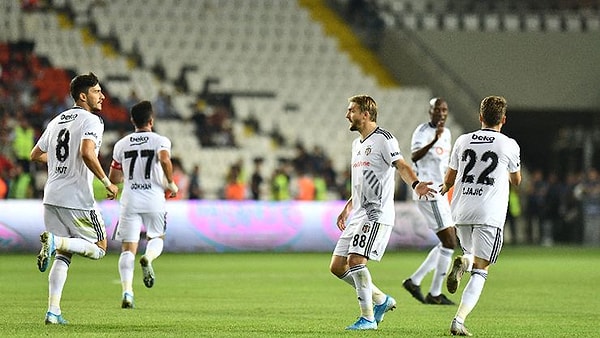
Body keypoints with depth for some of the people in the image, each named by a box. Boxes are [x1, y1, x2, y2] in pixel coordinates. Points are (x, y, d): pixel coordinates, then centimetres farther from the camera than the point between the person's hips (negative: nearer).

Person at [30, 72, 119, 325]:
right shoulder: (92, 121, -8)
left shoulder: (57, 121, 16)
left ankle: (53, 312, 1)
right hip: (77, 199, -7)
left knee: (62, 256, 11)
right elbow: (87, 153, -25)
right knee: (98, 248, 6)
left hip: (51, 197, 7)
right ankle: (56, 242, -19)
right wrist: (107, 182, -16)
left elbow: (35, 155, 23)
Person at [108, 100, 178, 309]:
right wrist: (171, 184, -8)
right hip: (154, 199, -1)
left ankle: (127, 293, -15)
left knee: (128, 249, 2)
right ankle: (148, 258, -15)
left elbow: (113, 178, 13)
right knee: (157, 238, 20)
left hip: (130, 200, 1)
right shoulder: (160, 141, -1)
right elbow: (164, 159, -23)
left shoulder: (121, 144, 9)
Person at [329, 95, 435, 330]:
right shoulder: (357, 144, 20)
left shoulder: (383, 139, -8)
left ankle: (368, 318, -12)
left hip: (377, 214, -10)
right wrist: (347, 209, 26)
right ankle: (381, 300, 16)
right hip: (359, 215, 10)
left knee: (356, 260, -20)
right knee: (337, 266, 6)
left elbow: (401, 165, -21)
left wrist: (415, 184, -40)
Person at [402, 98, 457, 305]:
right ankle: (435, 294, -5)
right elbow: (414, 156, -29)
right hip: (428, 193, -9)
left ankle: (414, 281, 17)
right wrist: (434, 140, -41)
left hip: (439, 193, 9)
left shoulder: (446, 133, 15)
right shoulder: (422, 132, -11)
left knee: (447, 242, 13)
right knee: (449, 242, -10)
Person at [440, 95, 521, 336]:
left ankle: (462, 263, -9)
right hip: (489, 216, -4)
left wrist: (444, 190, 39)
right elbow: (516, 181, 15)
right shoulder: (509, 145, -1)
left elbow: (449, 179, 16)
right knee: (480, 271, -1)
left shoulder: (463, 141, 6)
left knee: (474, 257, 27)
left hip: (461, 212, 4)